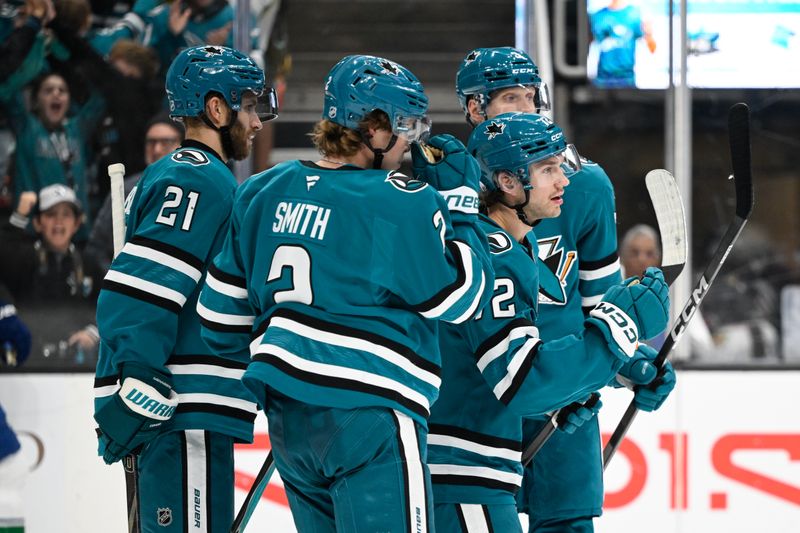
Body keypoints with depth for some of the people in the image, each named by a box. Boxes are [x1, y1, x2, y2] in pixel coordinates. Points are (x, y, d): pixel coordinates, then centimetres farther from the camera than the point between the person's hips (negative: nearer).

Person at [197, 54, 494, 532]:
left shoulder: (264, 192, 10)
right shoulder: (403, 202, -10)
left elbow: (223, 306, 14)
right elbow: (462, 296, -2)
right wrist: (460, 199, 5)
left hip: (286, 415, 8)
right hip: (369, 412, -8)